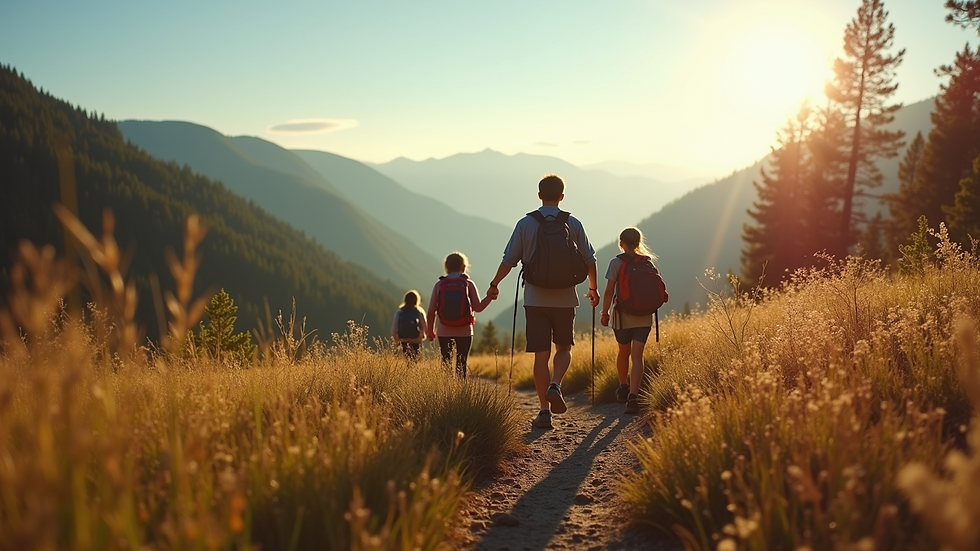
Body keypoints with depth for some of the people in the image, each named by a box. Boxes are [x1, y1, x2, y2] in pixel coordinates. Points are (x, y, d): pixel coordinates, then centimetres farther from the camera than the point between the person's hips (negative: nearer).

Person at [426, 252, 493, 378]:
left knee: (446, 362, 8)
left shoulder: (440, 284, 0)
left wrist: (430, 330, 9)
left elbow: (431, 311, -1)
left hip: (444, 331, 1)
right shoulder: (468, 284, -2)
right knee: (461, 363, 4)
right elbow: (478, 307, -5)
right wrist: (490, 296, 5)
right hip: (464, 331, -1)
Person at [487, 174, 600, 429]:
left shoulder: (525, 224, -2)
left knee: (541, 355, 3)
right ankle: (555, 385, -8)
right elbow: (589, 260, 6)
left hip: (536, 300, -1)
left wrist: (494, 284, 16)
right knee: (564, 348, 18)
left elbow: (509, 260, 0)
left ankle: (545, 411, 2)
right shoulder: (573, 224, 1)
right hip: (565, 299, 1)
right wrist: (593, 288, 22)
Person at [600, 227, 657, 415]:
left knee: (624, 352, 19)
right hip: (644, 316, 1)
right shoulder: (648, 263, 3)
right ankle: (633, 396, -15)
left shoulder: (616, 263, -6)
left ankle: (623, 387, 38)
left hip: (623, 315, -1)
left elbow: (609, 290, -9)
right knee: (637, 356, -1)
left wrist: (604, 312, -1)